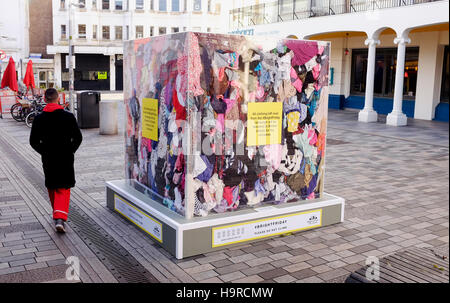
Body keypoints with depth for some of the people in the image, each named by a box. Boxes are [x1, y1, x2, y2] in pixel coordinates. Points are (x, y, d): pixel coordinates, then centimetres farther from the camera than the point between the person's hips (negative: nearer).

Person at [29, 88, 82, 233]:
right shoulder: (68, 116, -6)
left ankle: (57, 215, 32)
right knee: (64, 189, 3)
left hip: (48, 159, 2)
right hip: (66, 158, -1)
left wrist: (44, 152, 11)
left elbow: (33, 141, -3)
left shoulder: (39, 119, -4)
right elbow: (78, 138, -4)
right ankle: (60, 218, -13)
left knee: (52, 188, 19)